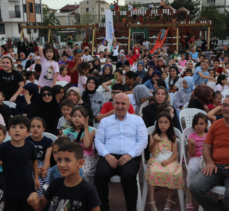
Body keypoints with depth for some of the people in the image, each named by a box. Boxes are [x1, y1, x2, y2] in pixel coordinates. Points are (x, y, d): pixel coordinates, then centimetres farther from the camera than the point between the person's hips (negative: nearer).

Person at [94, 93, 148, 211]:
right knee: (100, 174, -30)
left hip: (130, 157, -1)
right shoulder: (105, 121, 20)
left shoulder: (137, 120, 15)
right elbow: (98, 140, 11)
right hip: (109, 156, 2)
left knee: (128, 176, -34)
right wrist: (107, 155, -9)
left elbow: (143, 141, 6)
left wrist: (130, 155, -10)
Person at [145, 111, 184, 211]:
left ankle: (169, 200, -17)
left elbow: (175, 154, 3)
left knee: (171, 173, -32)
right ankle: (152, 202, -28)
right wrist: (155, 141, -17)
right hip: (156, 160, 0)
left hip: (169, 161, 0)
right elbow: (151, 151, 2)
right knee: (153, 172, -33)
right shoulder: (153, 135, 8)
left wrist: (168, 161, -17)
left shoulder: (172, 137, 8)